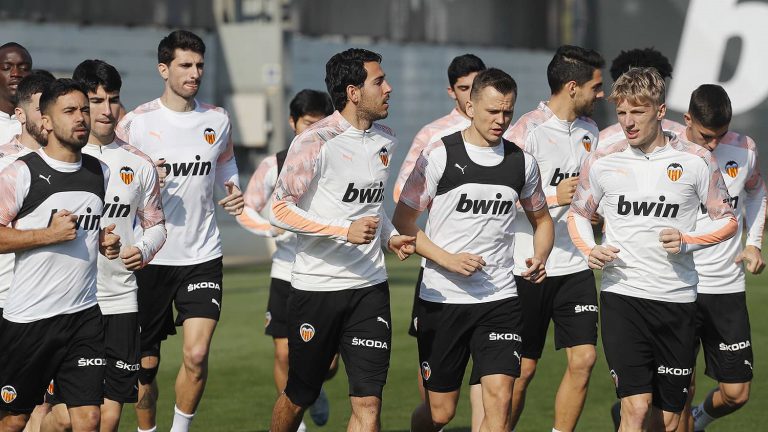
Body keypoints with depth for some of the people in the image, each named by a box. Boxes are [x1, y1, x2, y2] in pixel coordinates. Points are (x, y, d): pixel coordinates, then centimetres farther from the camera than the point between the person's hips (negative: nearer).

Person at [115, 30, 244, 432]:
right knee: (146, 362, 6)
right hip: (150, 258, -2)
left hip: (202, 255, 2)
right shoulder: (136, 122, -5)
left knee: (197, 355, -13)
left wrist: (234, 192, 3)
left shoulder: (216, 120, 5)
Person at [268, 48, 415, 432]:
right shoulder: (315, 142, -13)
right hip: (316, 286, -5)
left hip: (370, 286, 5)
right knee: (299, 396, 10)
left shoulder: (385, 141, 9)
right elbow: (279, 209, -14)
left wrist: (390, 235, 7)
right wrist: (345, 231, -21)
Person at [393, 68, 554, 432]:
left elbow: (541, 219, 22)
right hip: (442, 299, -2)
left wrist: (540, 258, 1)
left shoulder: (522, 163, 6)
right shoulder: (439, 155, -5)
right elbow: (403, 220, -3)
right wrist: (448, 260, -15)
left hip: (500, 299, 2)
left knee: (500, 400, -12)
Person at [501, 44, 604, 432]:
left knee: (583, 359, -2)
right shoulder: (527, 130, -12)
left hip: (575, 266, 6)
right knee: (523, 368, 0)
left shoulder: (589, 130, 11)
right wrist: (553, 197, -23)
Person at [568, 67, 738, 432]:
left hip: (677, 300, 1)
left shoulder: (695, 161, 0)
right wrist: (590, 250, -3)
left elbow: (727, 220, 7)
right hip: (621, 295, -1)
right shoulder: (601, 162, 3)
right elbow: (578, 213, 18)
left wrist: (686, 241, -11)